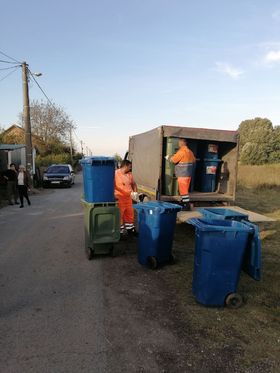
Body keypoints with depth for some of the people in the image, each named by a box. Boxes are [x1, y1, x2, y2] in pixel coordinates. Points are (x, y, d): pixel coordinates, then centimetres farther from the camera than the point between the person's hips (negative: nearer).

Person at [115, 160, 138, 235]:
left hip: (128, 198, 7)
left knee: (130, 215, 16)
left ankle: (130, 229, 31)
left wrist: (135, 192, 7)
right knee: (119, 216, 0)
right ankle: (120, 231, 10)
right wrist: (114, 195, -20)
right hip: (119, 199, -7)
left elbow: (133, 184, 22)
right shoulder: (116, 174, -11)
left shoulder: (129, 174, 10)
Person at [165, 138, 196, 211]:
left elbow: (173, 159, -15)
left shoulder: (181, 151, -15)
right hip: (188, 174, 9)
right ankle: (184, 203, 24)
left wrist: (168, 157, 3)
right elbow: (194, 160, 21)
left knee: (183, 190, -5)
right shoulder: (190, 151, 12)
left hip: (182, 174, -9)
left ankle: (187, 205, -4)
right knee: (185, 189, 16)